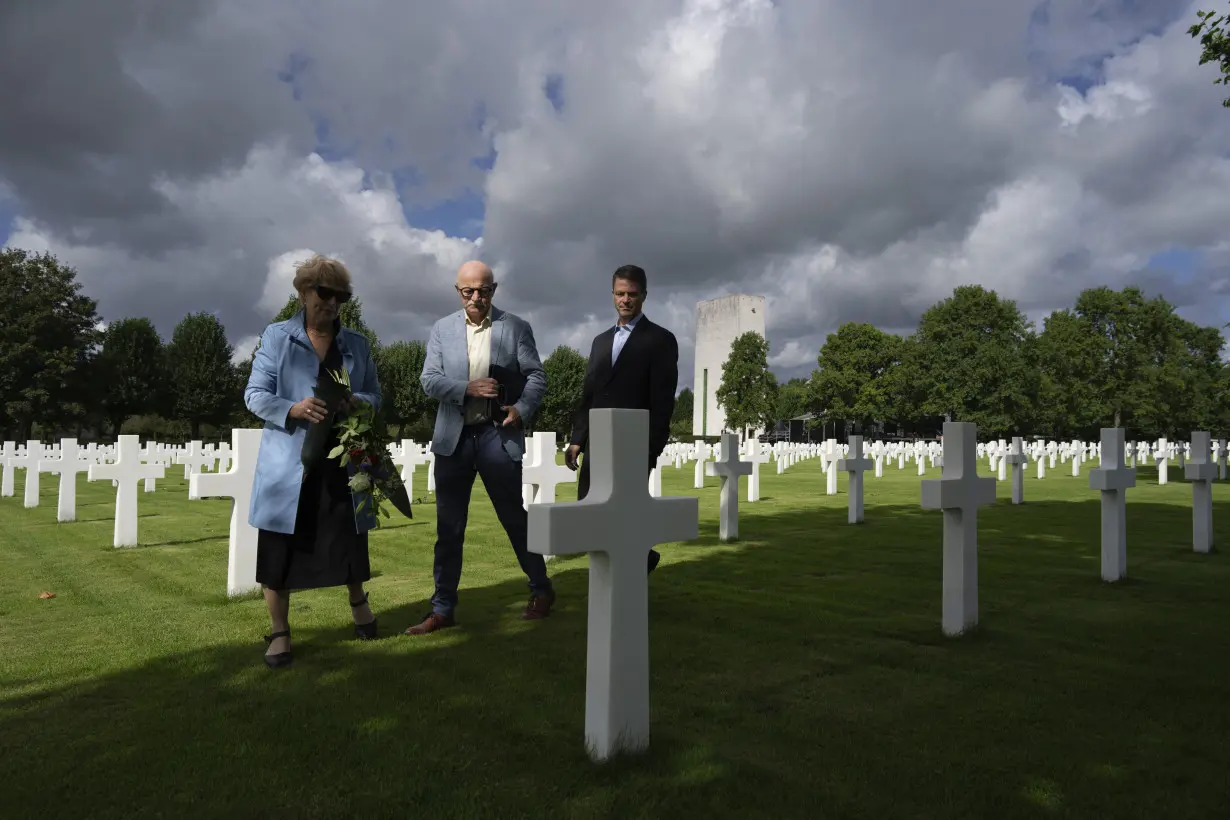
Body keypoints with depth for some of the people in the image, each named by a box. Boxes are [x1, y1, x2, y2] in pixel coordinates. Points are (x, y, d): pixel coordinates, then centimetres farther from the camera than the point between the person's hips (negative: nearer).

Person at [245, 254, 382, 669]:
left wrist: (358, 402, -11)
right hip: (289, 461, -2)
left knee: (350, 539, 9)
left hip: (343, 461, 2)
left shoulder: (357, 344, 11)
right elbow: (254, 394, -1)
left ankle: (358, 602, 38)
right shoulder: (277, 336, 2)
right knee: (279, 548, 2)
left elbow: (375, 394, 13)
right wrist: (293, 409, -20)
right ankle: (279, 633, 19)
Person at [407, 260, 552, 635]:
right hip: (453, 438, 2)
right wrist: (468, 388, -16)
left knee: (515, 518, 7)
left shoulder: (516, 327, 2)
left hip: (498, 435, -2)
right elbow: (429, 380, 0)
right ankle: (443, 608, 16)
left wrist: (522, 408, -17)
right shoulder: (442, 329, 7)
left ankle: (541, 590, 27)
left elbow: (536, 376, 1)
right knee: (449, 528, 7)